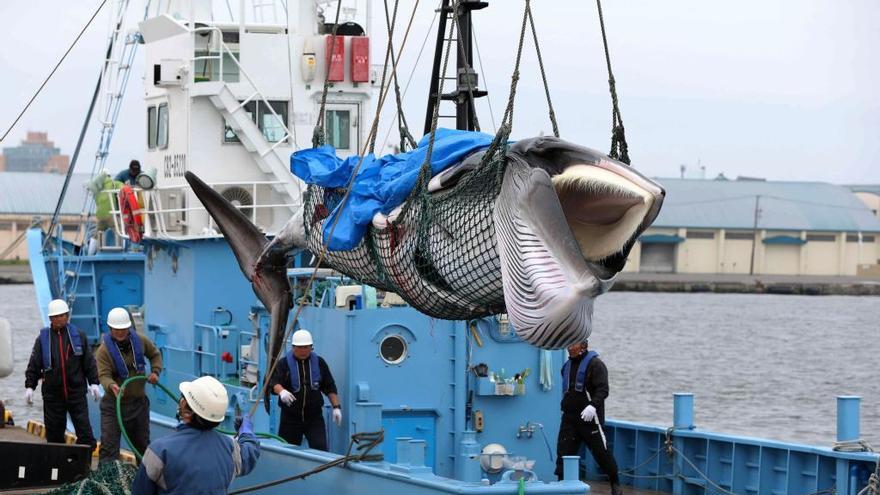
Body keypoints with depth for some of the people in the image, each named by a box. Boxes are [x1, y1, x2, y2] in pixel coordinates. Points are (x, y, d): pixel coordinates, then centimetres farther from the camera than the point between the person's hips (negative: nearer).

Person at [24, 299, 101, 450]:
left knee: (84, 430, -5)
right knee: (54, 432, 3)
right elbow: (34, 365, 5)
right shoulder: (43, 338, 5)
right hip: (52, 393, 0)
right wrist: (29, 386, -3)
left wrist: (93, 382, -1)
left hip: (76, 391, 0)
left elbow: (89, 362, 7)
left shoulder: (79, 336, 6)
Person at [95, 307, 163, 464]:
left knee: (142, 443, 18)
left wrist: (155, 371, -1)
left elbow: (155, 354, 17)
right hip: (114, 404, -4)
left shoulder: (140, 341, -2)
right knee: (109, 445, -12)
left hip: (138, 401, 4)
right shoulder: (104, 350, -16)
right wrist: (112, 386, -47)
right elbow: (103, 375, -26)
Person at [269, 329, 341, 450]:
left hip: (314, 416, 1)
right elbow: (274, 381, -18)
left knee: (320, 448, -11)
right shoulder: (284, 364, -2)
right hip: (290, 417, -1)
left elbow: (329, 387, 12)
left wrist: (336, 407, 3)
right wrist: (281, 391, -40)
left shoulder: (319, 363, 7)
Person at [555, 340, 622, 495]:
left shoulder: (595, 364, -9)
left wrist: (593, 405, -34)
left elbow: (603, 390, -19)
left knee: (601, 452, 2)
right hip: (569, 418, 6)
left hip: (589, 418, -6)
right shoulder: (568, 365, 14)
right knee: (563, 452, -2)